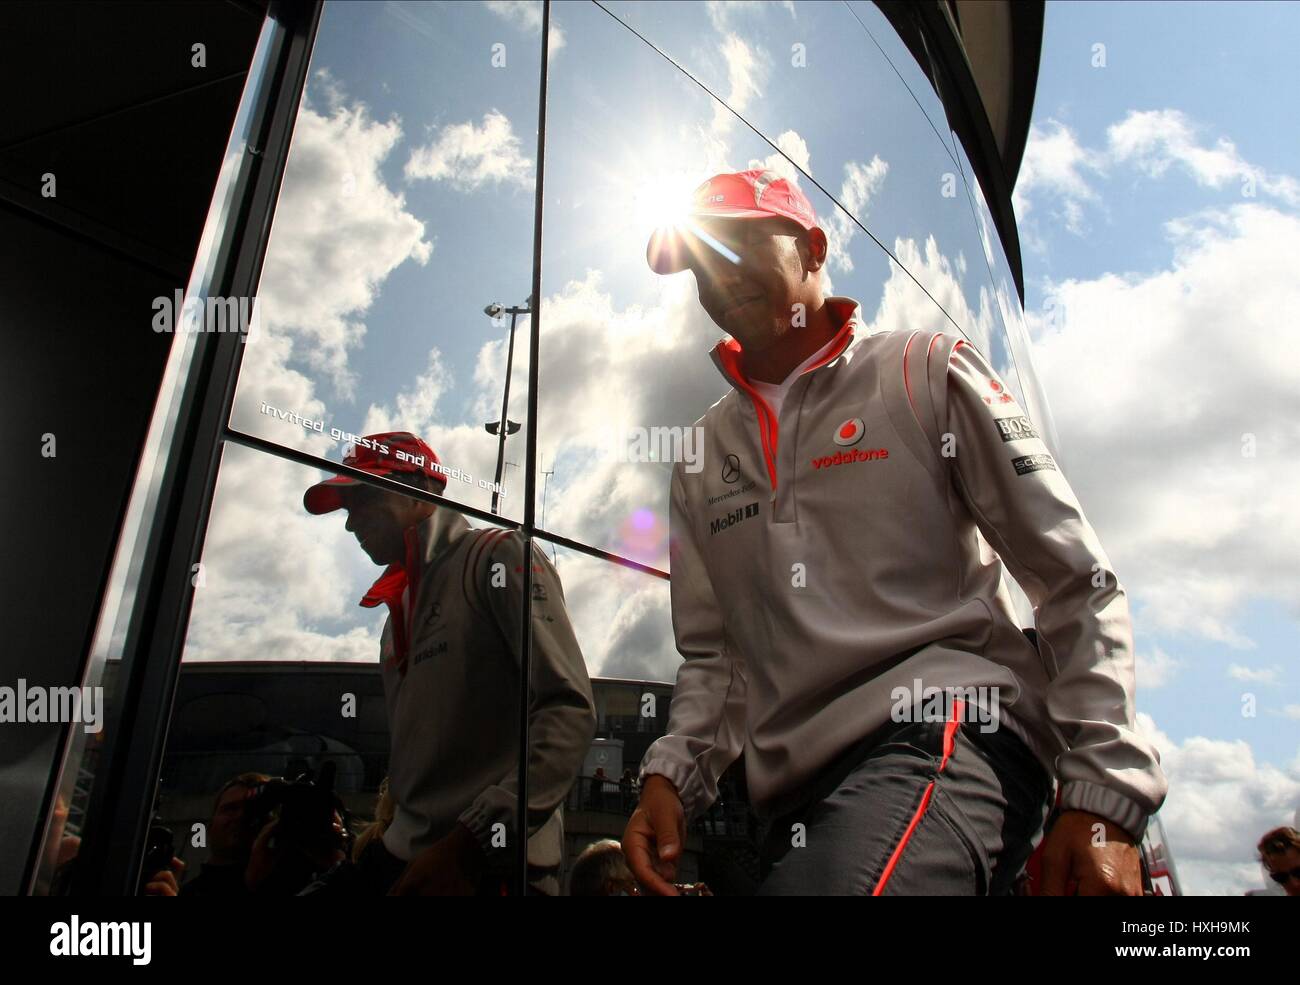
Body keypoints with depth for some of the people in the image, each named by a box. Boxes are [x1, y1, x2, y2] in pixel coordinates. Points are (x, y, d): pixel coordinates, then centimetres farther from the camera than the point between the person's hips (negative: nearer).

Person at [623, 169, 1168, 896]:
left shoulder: (928, 373, 4)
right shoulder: (701, 462, 17)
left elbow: (1079, 585, 0)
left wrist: (1104, 798, -7)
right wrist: (673, 772, 0)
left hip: (945, 732, -5)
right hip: (798, 795, 5)